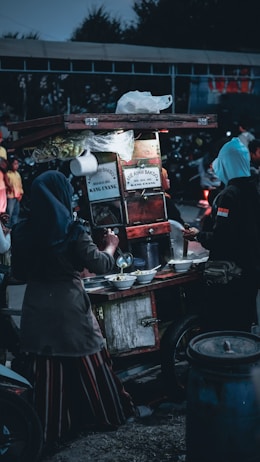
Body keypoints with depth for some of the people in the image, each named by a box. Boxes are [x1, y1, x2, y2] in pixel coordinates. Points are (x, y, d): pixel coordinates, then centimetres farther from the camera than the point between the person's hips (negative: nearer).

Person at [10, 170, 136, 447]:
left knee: (43, 370, 12)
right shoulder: (72, 231, -14)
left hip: (37, 307, 4)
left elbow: (18, 272, 9)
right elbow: (102, 265, -6)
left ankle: (48, 426, 22)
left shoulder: (21, 231, -1)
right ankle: (103, 414, 28)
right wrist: (110, 245, 13)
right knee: (86, 365, 12)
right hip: (69, 306, -4)